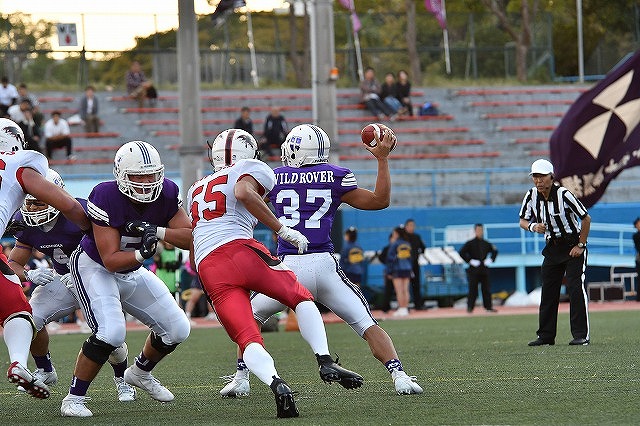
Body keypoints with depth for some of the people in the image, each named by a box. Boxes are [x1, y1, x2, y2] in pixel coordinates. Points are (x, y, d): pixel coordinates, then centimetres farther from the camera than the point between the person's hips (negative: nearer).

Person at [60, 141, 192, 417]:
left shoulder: (167, 194, -15)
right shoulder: (105, 198, -31)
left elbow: (189, 237, -17)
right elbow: (110, 259, -30)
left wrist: (156, 231, -33)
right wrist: (141, 254, -48)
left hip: (132, 271, 7)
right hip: (94, 267, -7)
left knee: (177, 330, 7)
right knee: (111, 332, -28)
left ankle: (141, 373, 36)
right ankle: (74, 399, -14)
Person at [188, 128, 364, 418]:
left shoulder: (197, 189, 33)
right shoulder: (251, 169, 14)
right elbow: (244, 193, -12)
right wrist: (282, 230, -9)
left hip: (207, 269, 4)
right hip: (239, 250, -4)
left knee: (248, 339, -4)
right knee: (301, 299, 16)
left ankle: (275, 383, -32)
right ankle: (325, 362, -3)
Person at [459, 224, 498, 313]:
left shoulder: (486, 243, 12)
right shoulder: (470, 243, -1)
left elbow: (495, 251, 24)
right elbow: (461, 253, -8)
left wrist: (490, 260, 9)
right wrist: (470, 261, -13)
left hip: (484, 269, 4)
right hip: (474, 270, -4)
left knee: (486, 289, 4)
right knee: (473, 289, -5)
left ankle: (488, 307, 8)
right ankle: (470, 307, -2)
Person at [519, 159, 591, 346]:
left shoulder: (564, 195, -21)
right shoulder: (531, 196, -5)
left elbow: (586, 219, -13)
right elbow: (522, 221, 5)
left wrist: (580, 246, -13)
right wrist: (533, 227, -18)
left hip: (573, 245, -6)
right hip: (552, 247, 6)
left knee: (576, 287, -15)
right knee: (548, 291, 5)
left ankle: (581, 335, -15)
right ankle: (546, 335, 12)